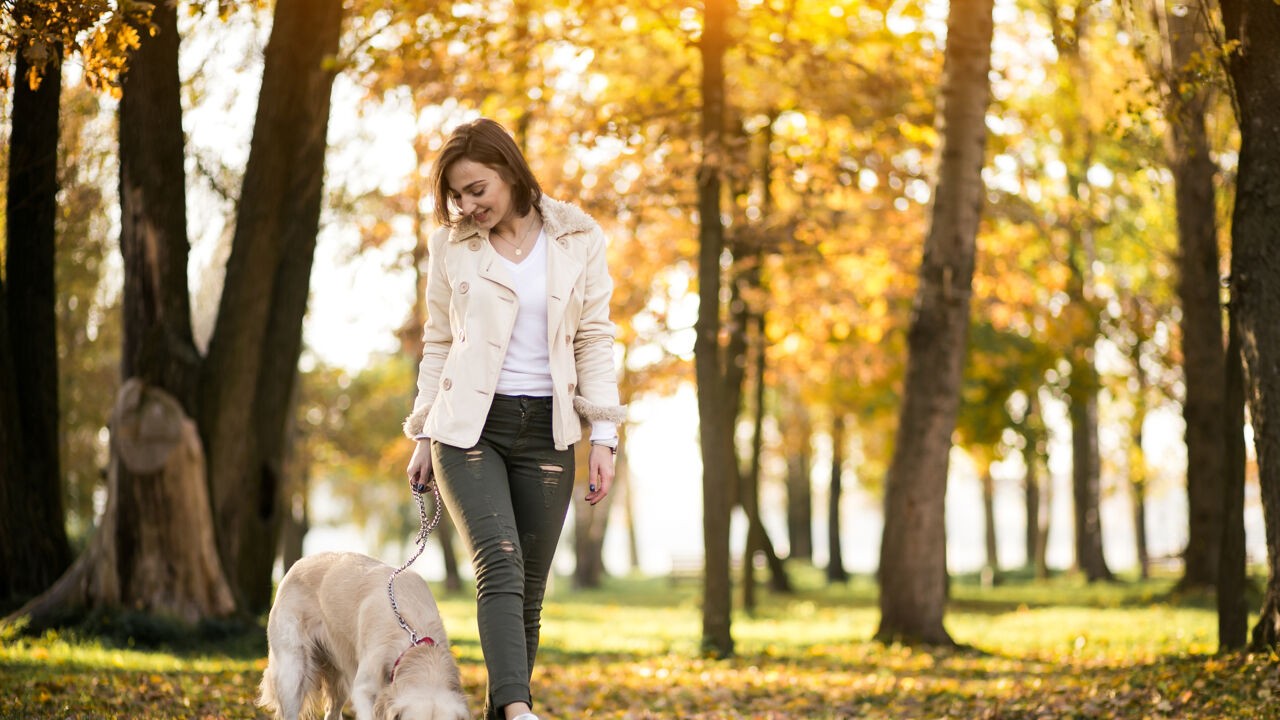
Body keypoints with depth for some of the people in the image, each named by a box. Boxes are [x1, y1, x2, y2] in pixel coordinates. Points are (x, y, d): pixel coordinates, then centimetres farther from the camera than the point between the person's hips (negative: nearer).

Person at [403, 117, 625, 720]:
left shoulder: (579, 240, 2)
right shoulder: (452, 245, 4)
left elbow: (595, 342, 4)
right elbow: (438, 344, 11)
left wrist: (604, 438, -2)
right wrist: (423, 438, 9)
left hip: (546, 432, 1)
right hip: (469, 427, -1)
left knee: (529, 588, 3)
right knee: (500, 566, -20)